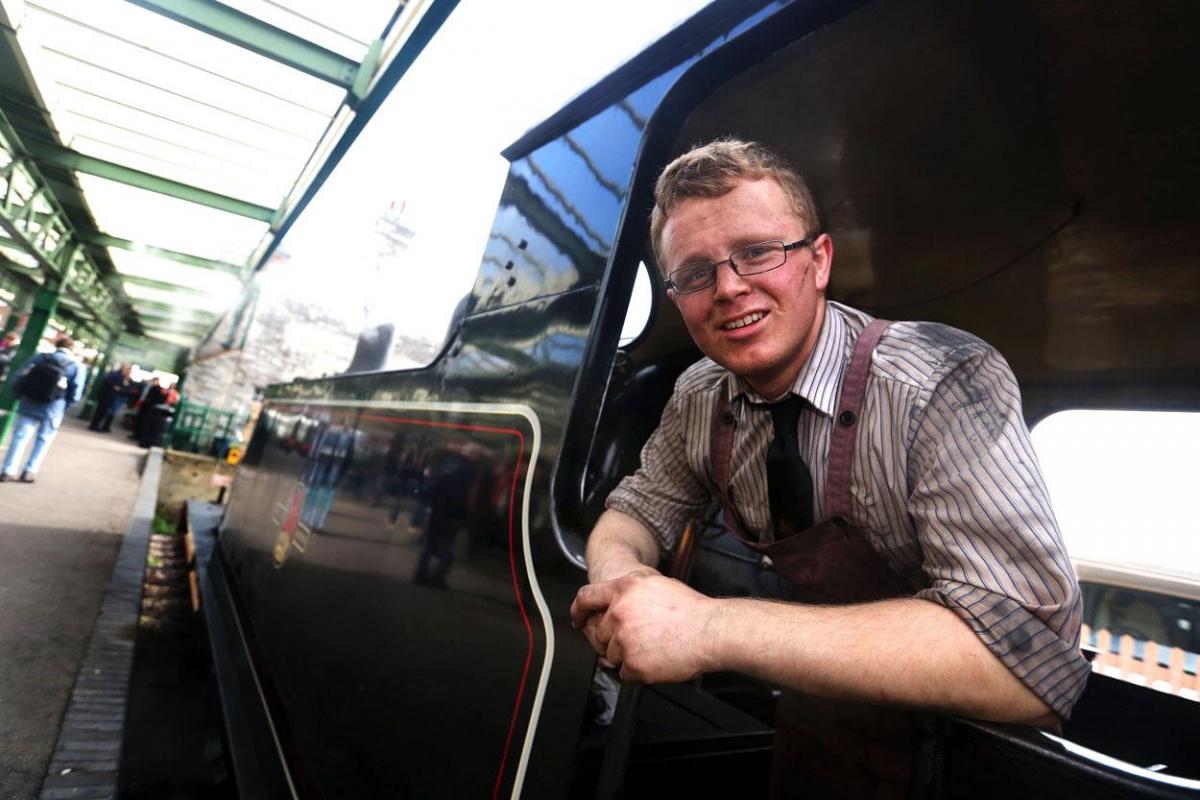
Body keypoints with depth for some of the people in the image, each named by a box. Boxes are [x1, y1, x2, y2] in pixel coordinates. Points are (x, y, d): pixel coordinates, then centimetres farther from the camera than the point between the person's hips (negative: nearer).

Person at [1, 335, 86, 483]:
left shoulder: (40, 357, 5)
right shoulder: (77, 366, -3)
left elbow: (20, 377, 2)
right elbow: (75, 395, -7)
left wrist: (22, 396, 13)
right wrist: (62, 407, 7)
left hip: (29, 403, 2)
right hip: (53, 408, -2)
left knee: (20, 436, 8)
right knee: (43, 440, 11)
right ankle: (29, 472, 13)